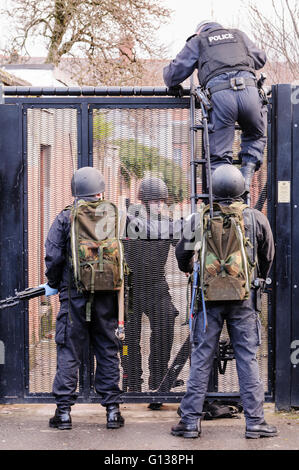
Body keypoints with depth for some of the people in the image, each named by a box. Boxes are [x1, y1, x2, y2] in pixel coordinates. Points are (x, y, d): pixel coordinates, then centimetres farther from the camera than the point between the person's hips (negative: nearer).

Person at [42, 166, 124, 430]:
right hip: (107, 298, 1)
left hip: (74, 296, -1)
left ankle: (64, 411, 3)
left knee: (69, 352, 4)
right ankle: (112, 409, 9)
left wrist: (53, 285, 9)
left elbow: (54, 257, -5)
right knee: (108, 352, 8)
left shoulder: (65, 219, -2)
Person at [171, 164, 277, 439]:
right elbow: (268, 259, 11)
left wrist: (191, 272, 29)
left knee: (201, 358, 5)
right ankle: (255, 421, 6)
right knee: (248, 358, 5)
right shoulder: (257, 219, -2)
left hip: (209, 296, 0)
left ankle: (190, 420, 6)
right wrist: (258, 281, 31)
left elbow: (182, 254, 6)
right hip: (244, 297, 0)